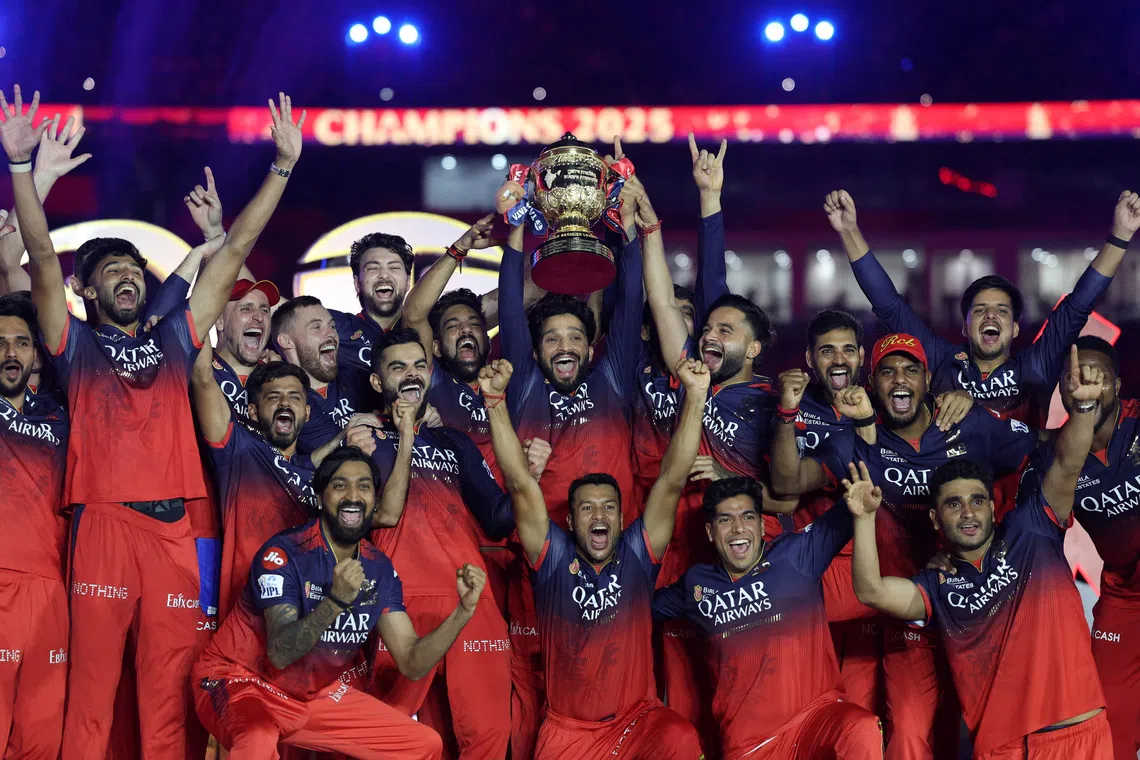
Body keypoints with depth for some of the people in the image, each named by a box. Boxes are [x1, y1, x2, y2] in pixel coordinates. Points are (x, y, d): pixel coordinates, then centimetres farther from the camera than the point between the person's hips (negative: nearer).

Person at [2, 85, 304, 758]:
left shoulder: (174, 340, 20)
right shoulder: (77, 345, 13)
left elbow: (234, 254, 18)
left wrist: (283, 167, 15)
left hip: (174, 526, 3)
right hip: (104, 521, -2)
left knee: (172, 690, 0)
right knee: (93, 684, -7)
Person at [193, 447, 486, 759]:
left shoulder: (379, 569, -1)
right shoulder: (284, 553, -19)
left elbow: (412, 663, -4)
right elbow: (280, 653, -30)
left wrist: (463, 611, -18)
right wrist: (336, 600, -43)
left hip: (315, 693, 7)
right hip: (241, 682, -7)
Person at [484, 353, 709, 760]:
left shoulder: (637, 553, 1)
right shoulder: (553, 555, 0)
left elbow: (672, 481, -6)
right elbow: (520, 484, -8)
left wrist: (695, 398, -16)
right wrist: (495, 400, -17)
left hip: (638, 720, -2)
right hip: (566, 727, 2)